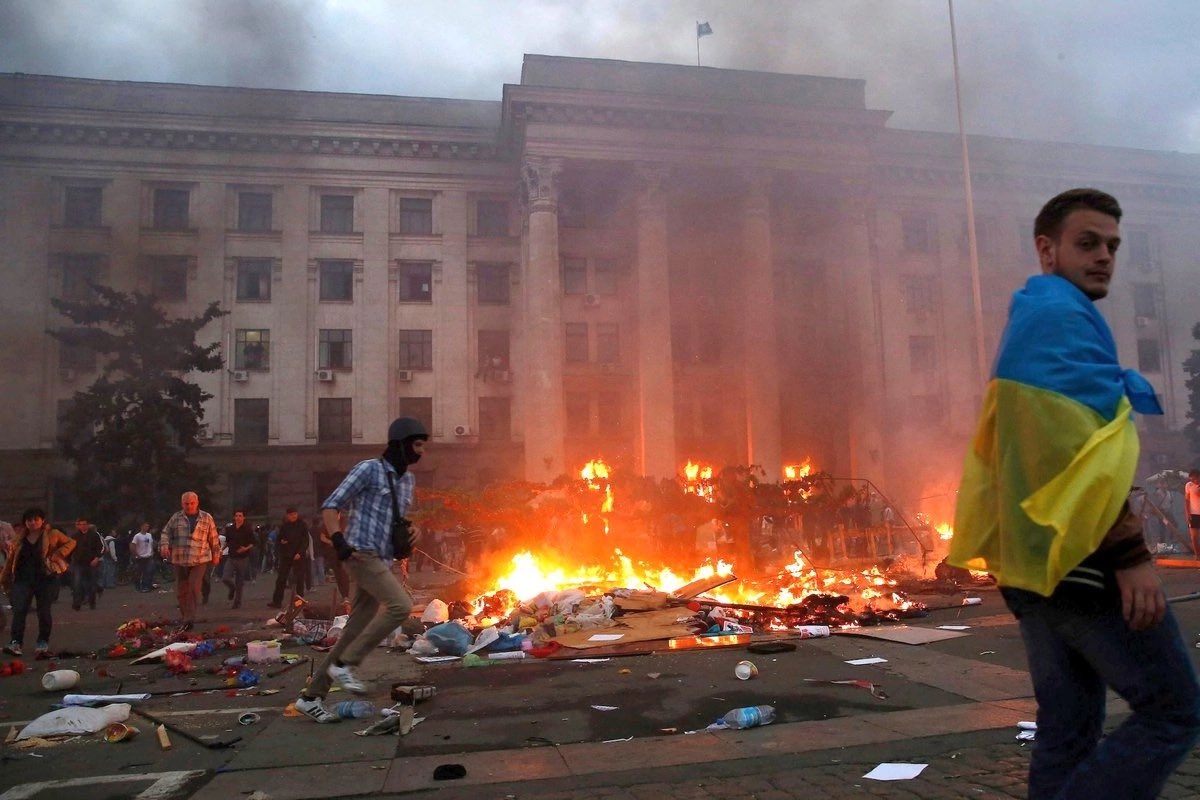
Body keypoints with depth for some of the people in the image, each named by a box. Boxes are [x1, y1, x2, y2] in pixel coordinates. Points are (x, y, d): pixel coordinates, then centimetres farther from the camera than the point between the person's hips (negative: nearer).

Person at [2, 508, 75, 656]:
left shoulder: (52, 534, 2)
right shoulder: (19, 538, 10)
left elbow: (70, 542, 4)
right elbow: (10, 559, 15)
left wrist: (57, 555, -10)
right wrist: (5, 578, 12)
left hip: (46, 578, -2)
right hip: (23, 579, 2)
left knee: (44, 612, 3)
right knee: (19, 610, -10)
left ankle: (43, 643, 13)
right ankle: (16, 642, -11)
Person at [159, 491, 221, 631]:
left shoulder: (207, 518, 5)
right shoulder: (176, 517, 9)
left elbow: (214, 538, 10)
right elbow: (166, 533, 9)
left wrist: (216, 555, 13)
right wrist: (164, 544, -11)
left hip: (200, 560, -2)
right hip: (179, 560, 3)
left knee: (194, 588, -14)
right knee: (181, 591, 9)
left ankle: (189, 619, -12)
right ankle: (184, 618, 24)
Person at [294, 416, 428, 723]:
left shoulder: (408, 480, 16)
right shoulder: (369, 469, -7)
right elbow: (330, 506, -8)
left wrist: (404, 540, 15)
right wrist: (339, 541, -20)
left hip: (382, 561, 8)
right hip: (363, 554, -8)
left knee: (354, 631, 7)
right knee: (400, 605, -23)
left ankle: (311, 697, 16)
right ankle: (345, 664, -10)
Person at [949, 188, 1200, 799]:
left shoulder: (1027, 322, 22)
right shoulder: (1063, 314, -9)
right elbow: (1081, 449, -20)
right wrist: (1129, 554, -20)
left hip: (1035, 560, 10)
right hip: (1079, 559, -10)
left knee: (1067, 728, 12)